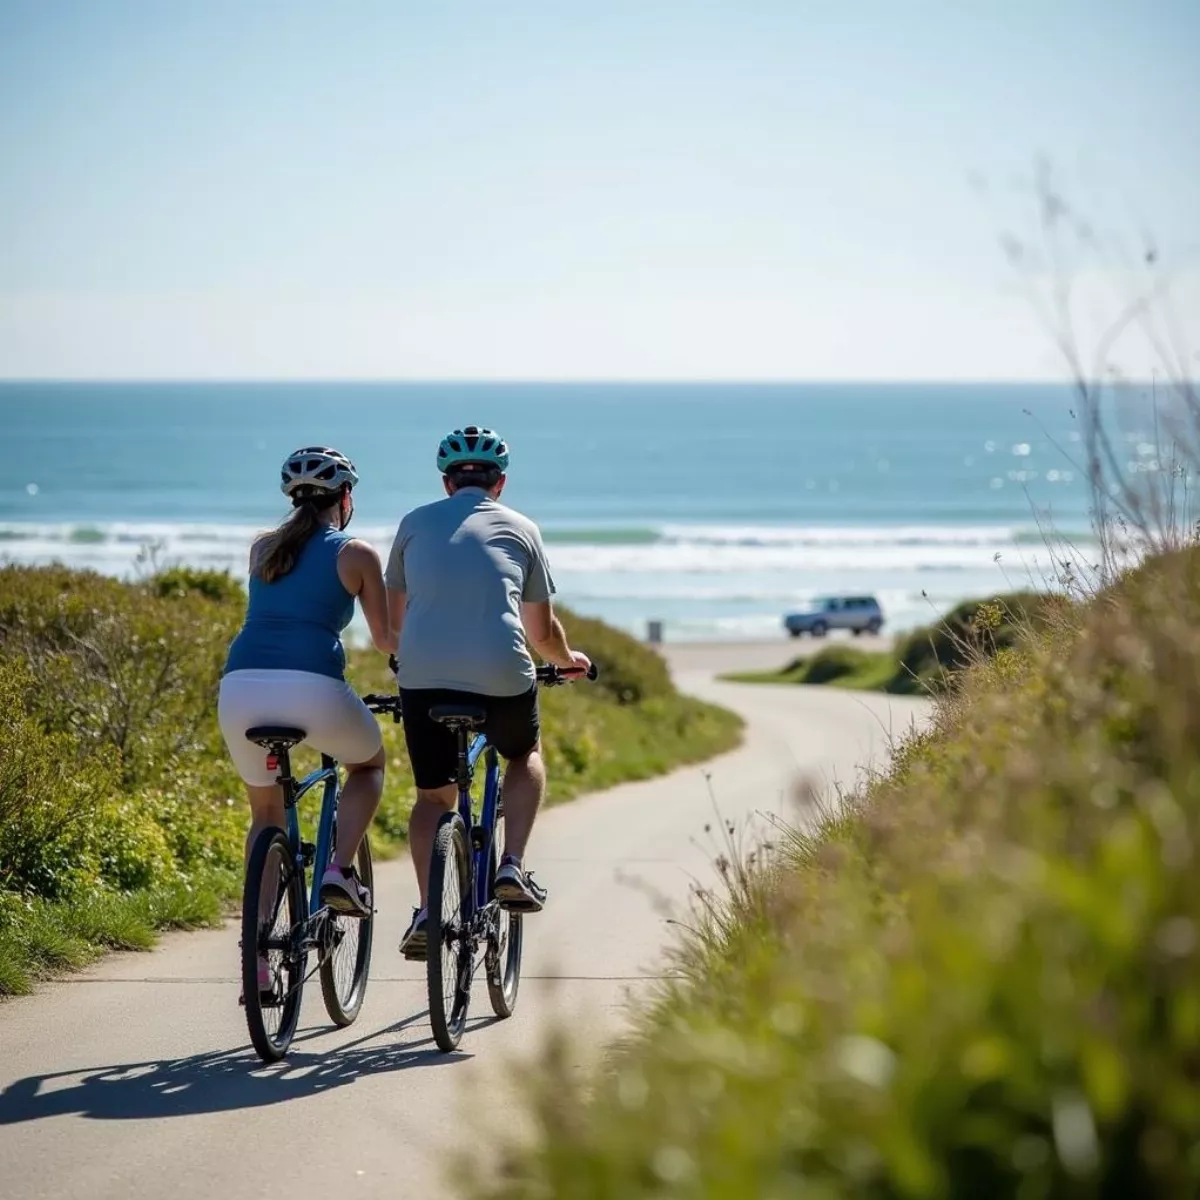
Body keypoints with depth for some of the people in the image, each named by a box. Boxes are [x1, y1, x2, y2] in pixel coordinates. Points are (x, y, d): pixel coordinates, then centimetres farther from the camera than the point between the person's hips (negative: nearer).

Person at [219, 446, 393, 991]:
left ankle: (257, 958, 16)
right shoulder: (356, 553, 11)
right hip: (312, 687, -4)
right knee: (369, 762, 29)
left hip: (240, 686, 4)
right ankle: (340, 869, 6)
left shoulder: (262, 549, 23)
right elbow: (386, 639, 13)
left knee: (266, 813, 25)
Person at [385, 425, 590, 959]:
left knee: (432, 796, 19)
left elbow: (393, 619, 25)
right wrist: (568, 659, 44)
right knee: (526, 755, 30)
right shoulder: (520, 529, 15)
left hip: (423, 677, 1)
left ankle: (427, 911, 1)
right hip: (502, 677, -1)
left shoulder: (415, 523, 17)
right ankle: (513, 869, 13)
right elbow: (542, 631, 22)